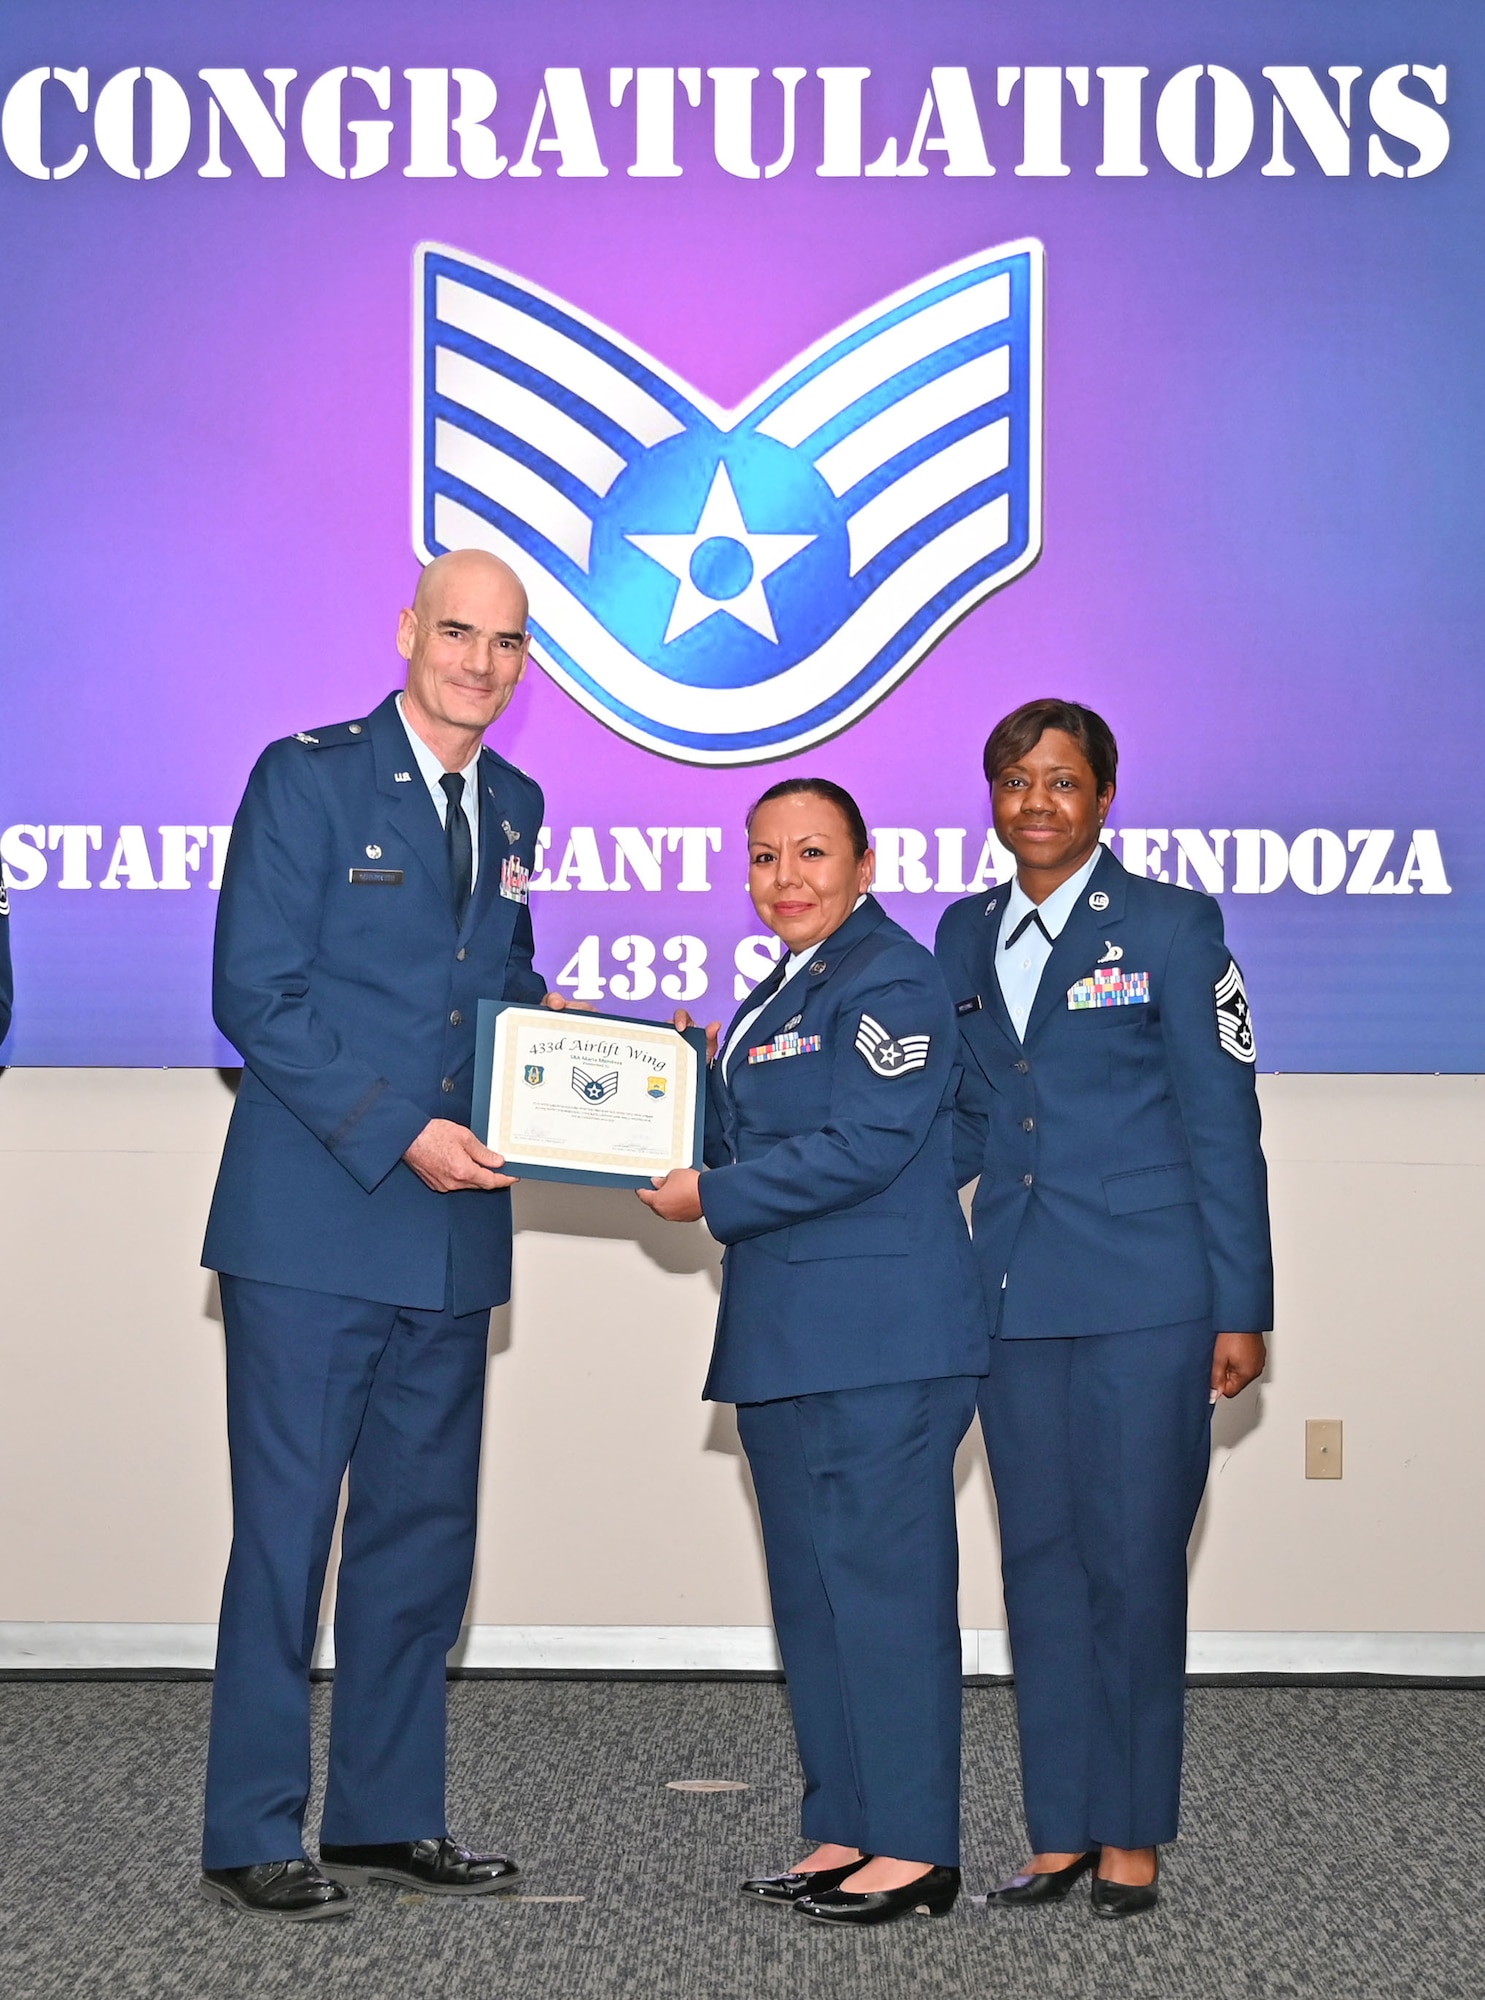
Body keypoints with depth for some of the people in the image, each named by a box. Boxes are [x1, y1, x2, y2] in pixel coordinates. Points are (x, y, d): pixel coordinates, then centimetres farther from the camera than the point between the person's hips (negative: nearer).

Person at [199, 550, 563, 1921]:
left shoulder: (512, 808, 15)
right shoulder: (308, 777, -5)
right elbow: (256, 997, -11)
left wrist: (554, 1021, 2)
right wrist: (402, 1132, -17)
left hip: (452, 1233, 7)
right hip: (312, 1224, -6)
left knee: (425, 1534, 10)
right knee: (285, 1530, -3)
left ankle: (386, 1813, 21)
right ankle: (252, 1838, 5)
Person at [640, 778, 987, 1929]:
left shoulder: (892, 980, -10)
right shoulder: (778, 998, 21)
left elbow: (865, 1144, -19)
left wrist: (712, 1198, -12)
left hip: (881, 1341, -10)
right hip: (788, 1343, 10)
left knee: (882, 1578, -8)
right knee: (811, 1587, 12)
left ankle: (915, 1851, -2)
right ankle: (844, 1834, 20)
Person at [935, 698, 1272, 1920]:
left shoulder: (1170, 926, -2)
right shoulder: (963, 936, 12)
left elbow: (1223, 1124, -3)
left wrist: (1242, 1308, -7)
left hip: (1144, 1296, -5)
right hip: (1016, 1297, 5)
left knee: (1133, 1562, -2)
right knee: (1039, 1559, 7)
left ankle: (1133, 1837, 9)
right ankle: (1062, 1830, 16)